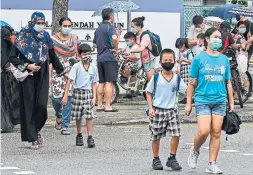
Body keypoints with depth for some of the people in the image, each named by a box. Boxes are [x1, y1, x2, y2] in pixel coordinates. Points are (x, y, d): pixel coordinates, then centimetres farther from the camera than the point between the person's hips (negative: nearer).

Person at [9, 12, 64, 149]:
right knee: (29, 106, -2)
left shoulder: (46, 37, 8)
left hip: (42, 77, 3)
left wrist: (61, 71, 23)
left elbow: (53, 56, 19)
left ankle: (36, 130, 15)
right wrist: (26, 66, -12)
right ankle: (33, 138, 2)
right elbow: (12, 57, -4)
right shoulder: (23, 37, -5)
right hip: (28, 77, -3)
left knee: (41, 105, -10)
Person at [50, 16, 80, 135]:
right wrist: (49, 75, -6)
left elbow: (78, 56, 14)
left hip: (71, 71, 2)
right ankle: (58, 116, 29)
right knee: (57, 97, -6)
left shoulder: (75, 38, 8)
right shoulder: (53, 39, 1)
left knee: (68, 98, -5)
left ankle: (64, 126, 0)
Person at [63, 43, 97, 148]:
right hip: (77, 92, -1)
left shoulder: (93, 68, 4)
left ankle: (90, 137, -8)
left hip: (88, 93, 1)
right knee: (78, 117, 8)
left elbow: (94, 83, 8)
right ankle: (79, 136, 25)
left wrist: (94, 97, -1)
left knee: (89, 116, -9)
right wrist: (66, 96, -12)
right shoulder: (76, 67, -4)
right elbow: (69, 81, -7)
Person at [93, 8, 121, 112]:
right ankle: (108, 106, -10)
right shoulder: (110, 27, -8)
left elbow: (94, 44, 22)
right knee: (109, 82, -7)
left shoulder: (98, 29, 17)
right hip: (109, 57, -8)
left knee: (101, 83, 11)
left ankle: (99, 105, 12)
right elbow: (114, 38, -29)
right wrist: (116, 49, -14)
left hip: (100, 58, 8)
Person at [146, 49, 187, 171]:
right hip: (157, 110, -2)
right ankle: (156, 160, 20)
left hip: (172, 109, 2)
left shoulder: (177, 78, 3)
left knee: (176, 134, -8)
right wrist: (150, 108, -7)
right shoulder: (156, 77, -2)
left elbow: (186, 91, 2)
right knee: (156, 136, 6)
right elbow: (149, 92, 2)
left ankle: (172, 158, 4)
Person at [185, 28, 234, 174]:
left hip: (220, 101, 3)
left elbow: (228, 82, 14)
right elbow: (192, 82, 1)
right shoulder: (199, 59, -1)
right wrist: (188, 103, 0)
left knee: (216, 133, 1)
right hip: (203, 100, -3)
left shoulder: (224, 59, 10)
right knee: (204, 131, -14)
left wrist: (231, 102, 11)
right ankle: (195, 151, 15)